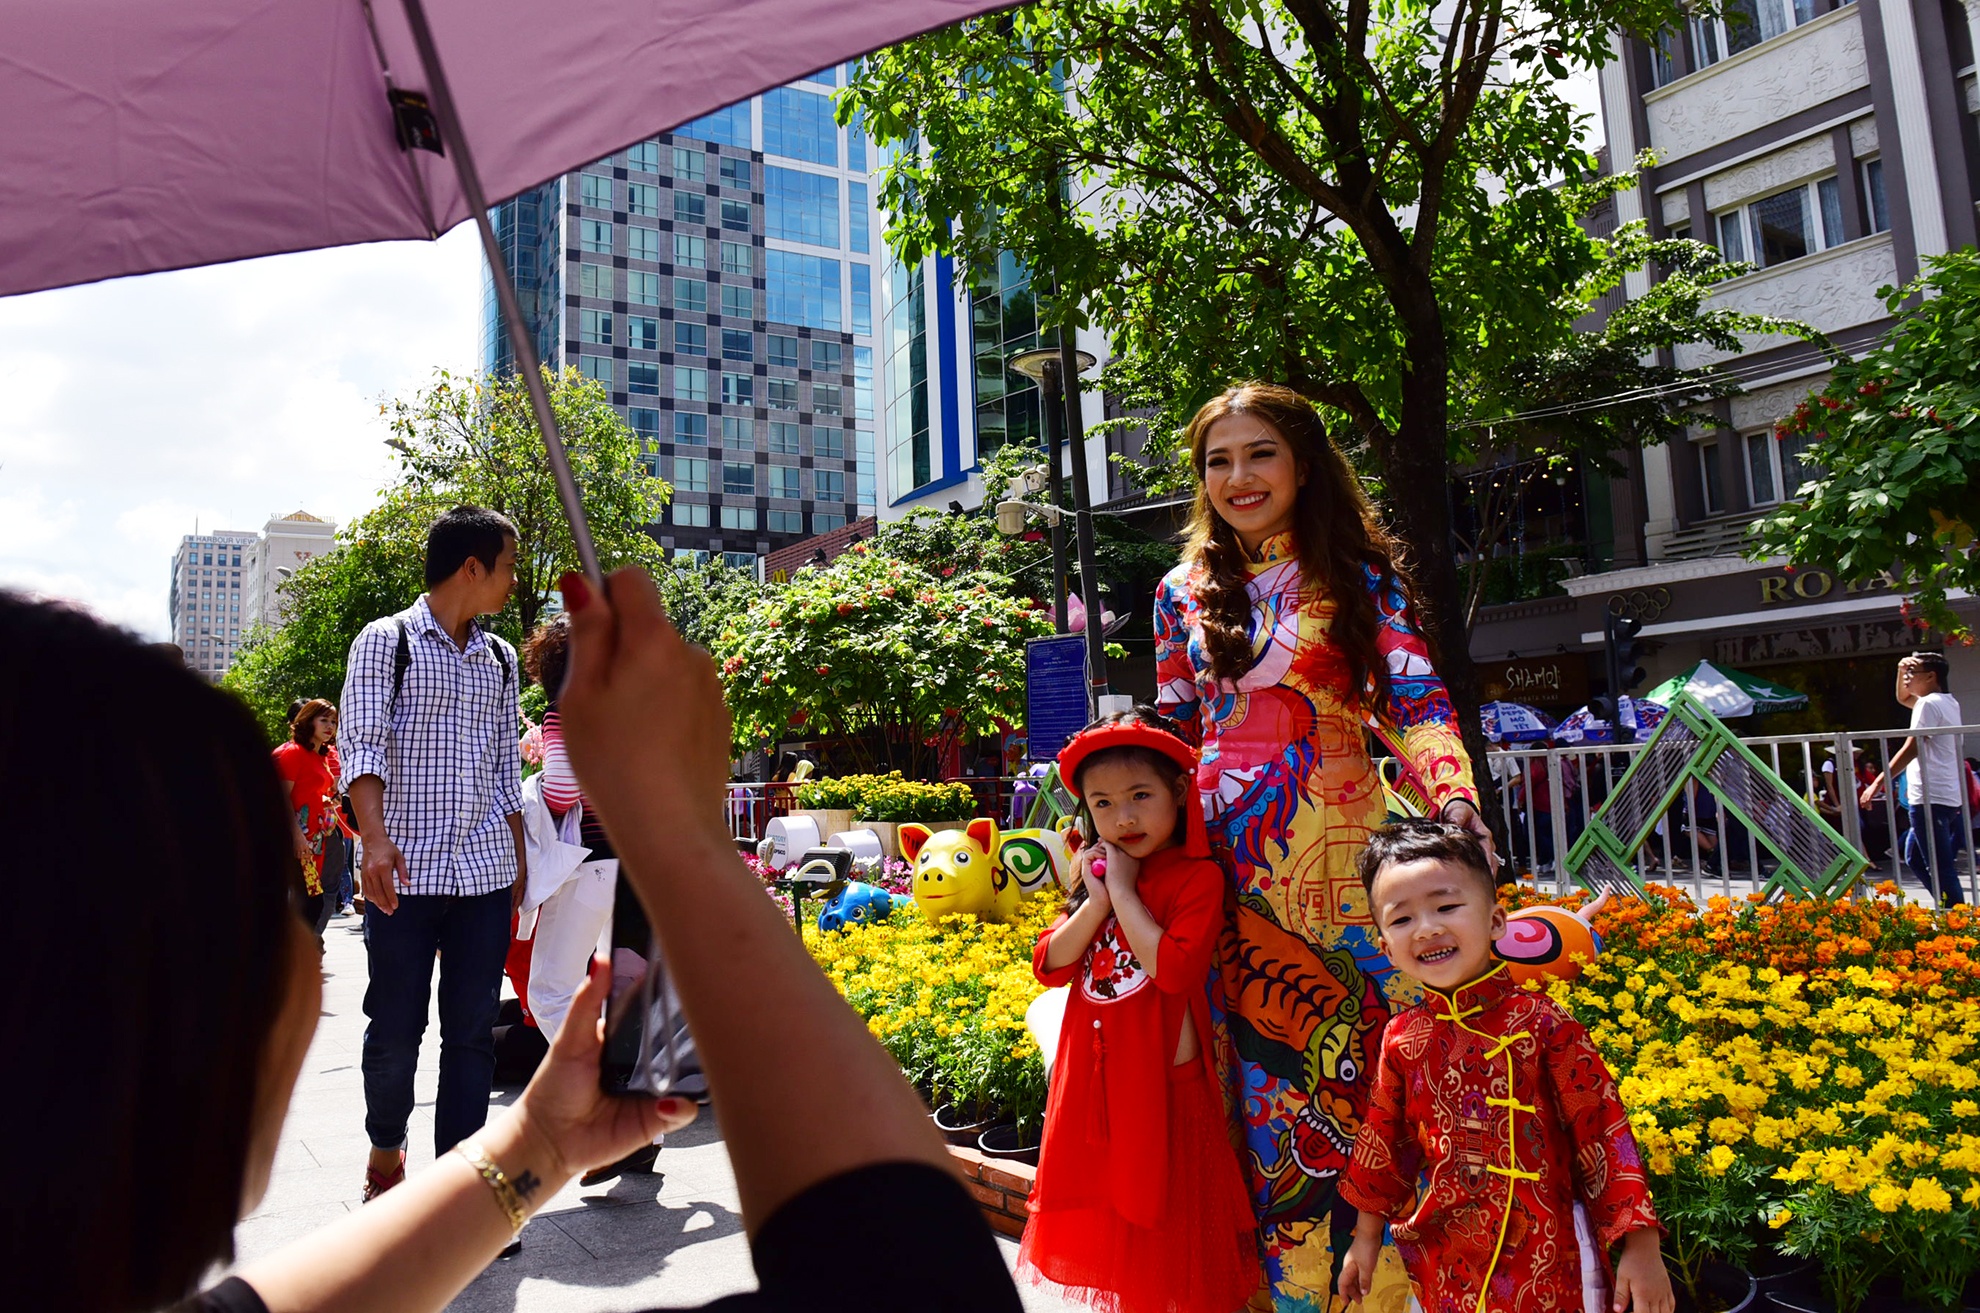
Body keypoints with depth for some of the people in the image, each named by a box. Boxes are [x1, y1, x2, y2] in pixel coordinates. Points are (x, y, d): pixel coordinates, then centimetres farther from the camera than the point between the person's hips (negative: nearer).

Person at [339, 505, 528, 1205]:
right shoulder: (386, 641, 0)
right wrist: (375, 838, -24)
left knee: (474, 1030, 4)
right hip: (406, 870, -4)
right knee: (396, 1029, 5)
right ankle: (386, 1152, 31)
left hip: (486, 870, 4)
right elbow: (363, 746, -9)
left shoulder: (499, 657, 16)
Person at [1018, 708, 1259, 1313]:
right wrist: (1098, 900, -12)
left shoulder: (1196, 876, -13)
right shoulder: (1097, 870, 8)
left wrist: (1124, 892, -20)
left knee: (1164, 1225, 7)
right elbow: (1050, 965, 1)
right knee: (1104, 1207, 18)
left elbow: (1175, 968, -27)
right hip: (1092, 1077, 6)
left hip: (1163, 1080, -6)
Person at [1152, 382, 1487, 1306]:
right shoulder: (1183, 594, 12)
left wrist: (1453, 795, -21)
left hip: (1337, 850, -2)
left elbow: (1416, 702, -3)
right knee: (1263, 1085, 5)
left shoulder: (1357, 577, 4)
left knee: (1356, 1061, 0)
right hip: (1227, 868, 2)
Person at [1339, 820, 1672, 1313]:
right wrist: (1367, 1235, 17)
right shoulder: (1402, 1038, -3)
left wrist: (1642, 1246, -10)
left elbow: (1602, 1130, -10)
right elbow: (1383, 1139, 9)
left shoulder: (1540, 1023, -14)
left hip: (1546, 1257, -3)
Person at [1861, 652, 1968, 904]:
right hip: (1948, 796, 10)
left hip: (1929, 799, -10)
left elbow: (1911, 749, -17)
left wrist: (1878, 783, -16)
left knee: (1939, 868, -8)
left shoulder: (1929, 704, -12)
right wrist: (1902, 671, 17)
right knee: (1915, 859, 17)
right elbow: (1903, 698, 34)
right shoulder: (1949, 702, 17)